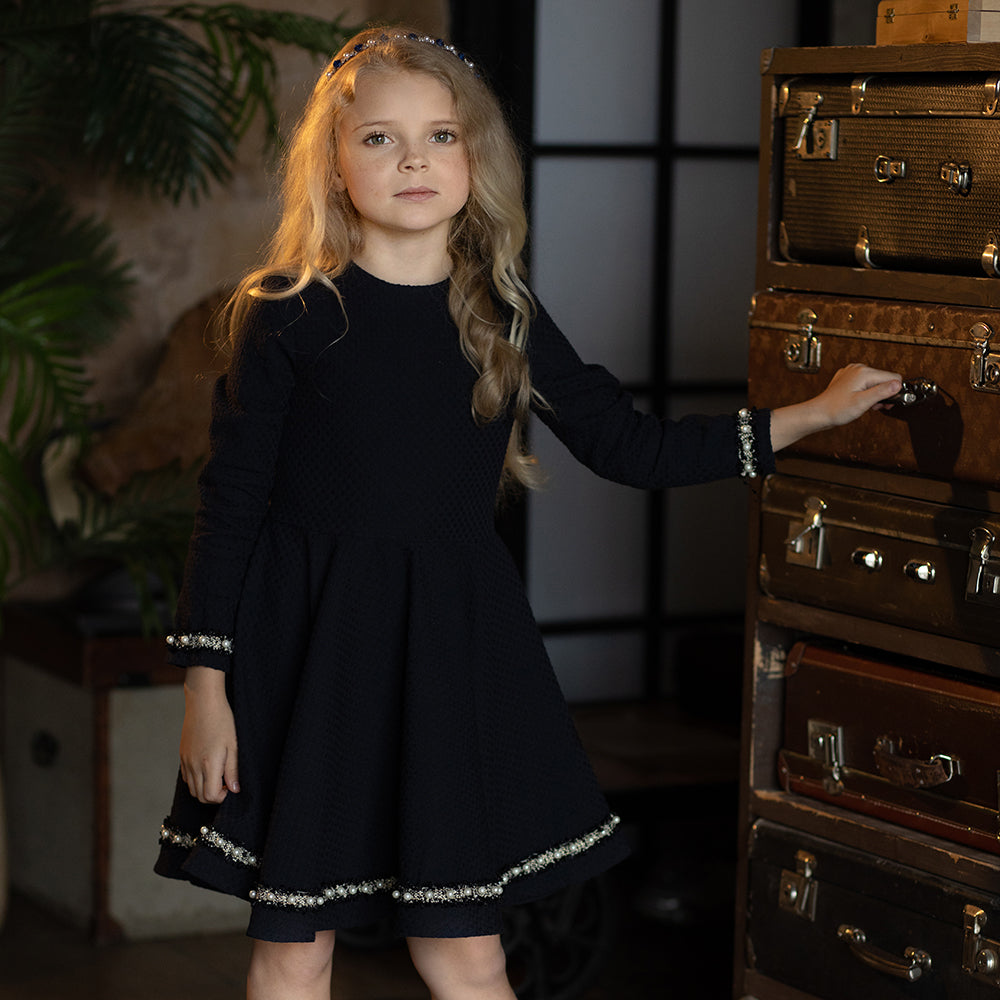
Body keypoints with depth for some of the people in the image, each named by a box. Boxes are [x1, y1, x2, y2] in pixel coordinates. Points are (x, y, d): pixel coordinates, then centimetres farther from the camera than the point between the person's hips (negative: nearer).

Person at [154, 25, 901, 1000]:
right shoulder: (287, 314, -6)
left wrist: (812, 414, 10)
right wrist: (205, 684, -6)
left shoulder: (502, 319, 4)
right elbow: (231, 500, -4)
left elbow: (630, 446, 10)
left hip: (452, 653, 2)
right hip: (304, 652, -2)